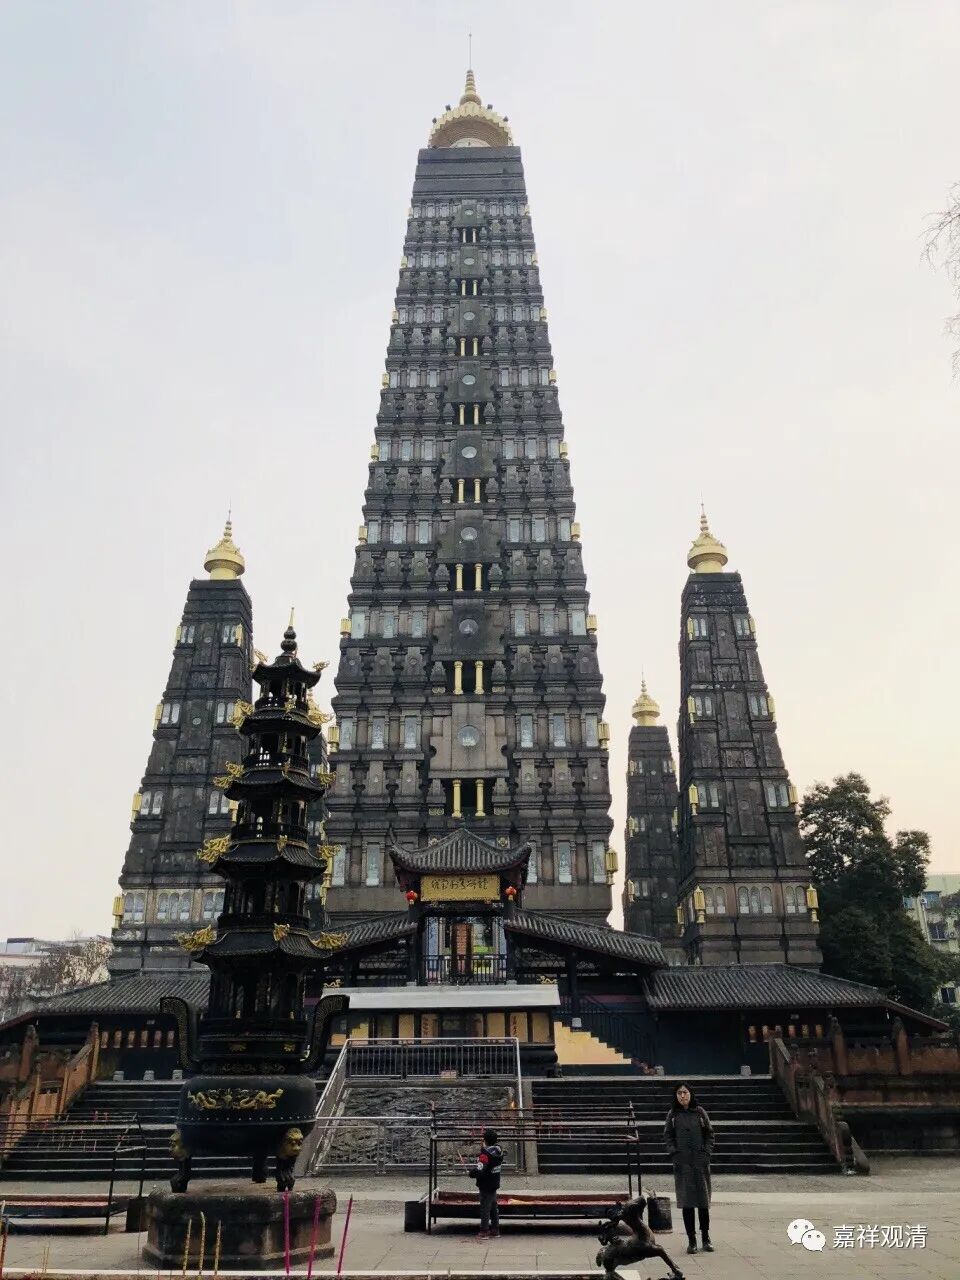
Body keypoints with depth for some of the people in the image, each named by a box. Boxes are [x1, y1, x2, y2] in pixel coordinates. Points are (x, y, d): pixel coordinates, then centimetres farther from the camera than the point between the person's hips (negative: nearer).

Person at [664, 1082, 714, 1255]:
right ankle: (691, 1240, 8)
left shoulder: (700, 1112, 2)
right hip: (682, 1163, 0)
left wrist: (707, 1152, -5)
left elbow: (709, 1134, 5)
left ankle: (706, 1238, 18)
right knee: (686, 1201, 1)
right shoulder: (672, 1114, 3)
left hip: (701, 1161, 0)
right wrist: (674, 1152, -7)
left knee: (703, 1201, 5)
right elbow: (667, 1136, 5)